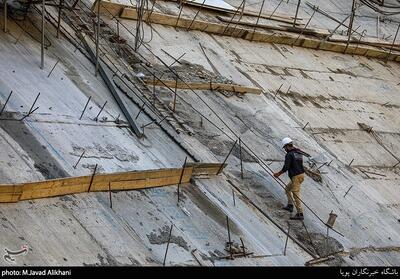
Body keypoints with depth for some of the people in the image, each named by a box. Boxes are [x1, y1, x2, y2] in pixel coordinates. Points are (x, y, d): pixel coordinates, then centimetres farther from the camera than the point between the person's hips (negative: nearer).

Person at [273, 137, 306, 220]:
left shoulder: (289, 155, -14)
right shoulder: (299, 153, 12)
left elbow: (286, 167, -18)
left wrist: (278, 174, -5)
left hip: (296, 177, -9)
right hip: (301, 174, 9)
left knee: (296, 195, -8)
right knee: (287, 188, 26)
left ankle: (300, 214, -9)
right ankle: (290, 205, 23)